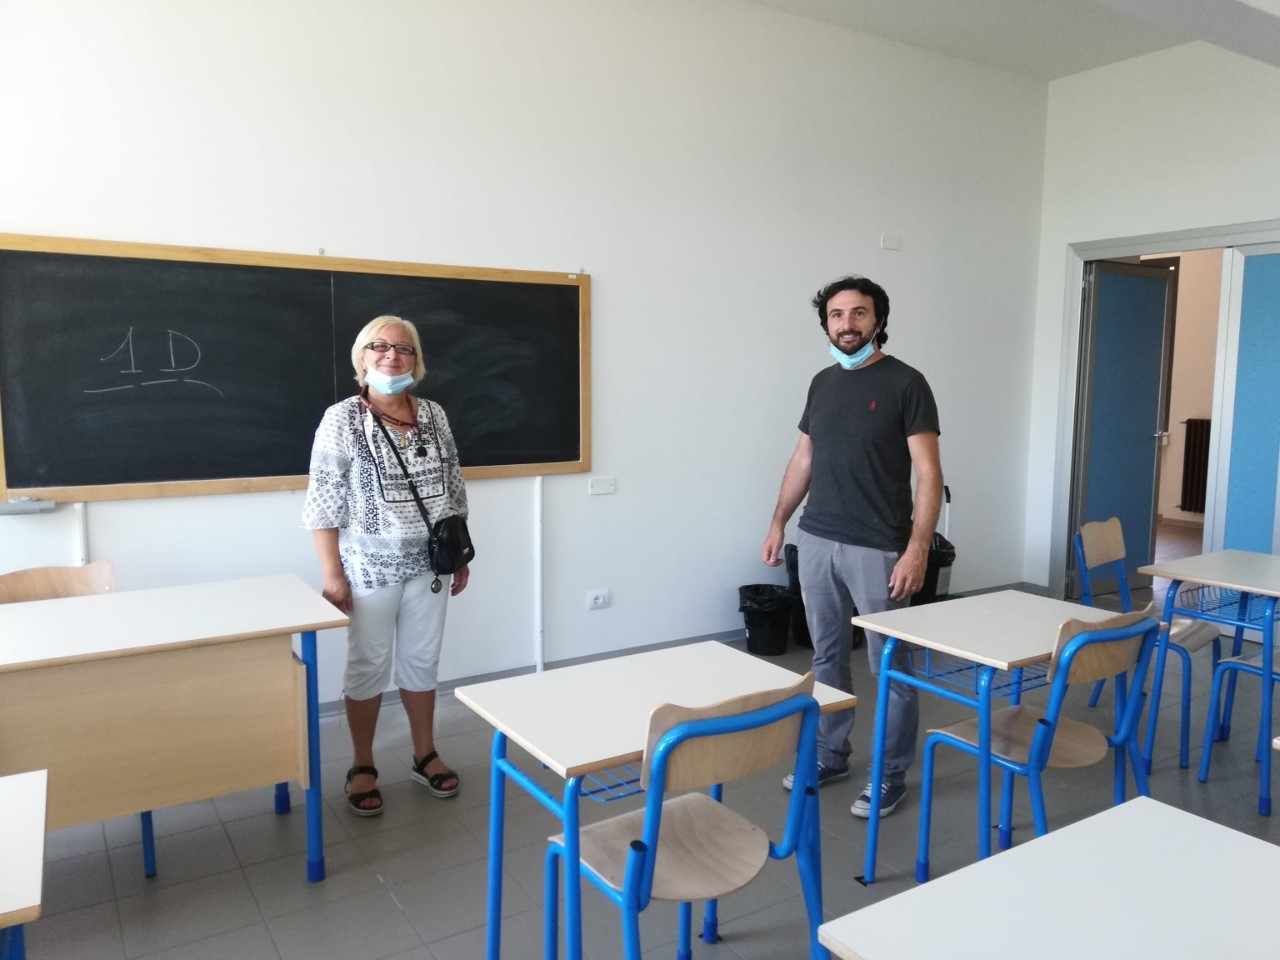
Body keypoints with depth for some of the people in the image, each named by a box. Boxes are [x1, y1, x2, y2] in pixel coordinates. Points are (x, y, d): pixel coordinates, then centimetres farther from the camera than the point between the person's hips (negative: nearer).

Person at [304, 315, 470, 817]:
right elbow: (323, 503, -11)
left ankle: (425, 755, 29)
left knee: (422, 660, 14)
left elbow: (453, 489, 10)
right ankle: (362, 767, 25)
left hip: (429, 564, 4)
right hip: (370, 567, -4)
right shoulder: (342, 419, -9)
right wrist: (331, 573, -14)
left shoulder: (433, 415, 4)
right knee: (368, 665, 8)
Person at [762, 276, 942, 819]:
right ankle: (830, 757, 31)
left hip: (878, 550, -5)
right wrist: (778, 523, 14)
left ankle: (891, 777, 20)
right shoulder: (822, 383, 11)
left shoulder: (905, 383, -8)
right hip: (816, 542, 6)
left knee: (890, 668, 5)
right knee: (827, 657, 15)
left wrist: (917, 549, -18)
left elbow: (928, 474, -11)